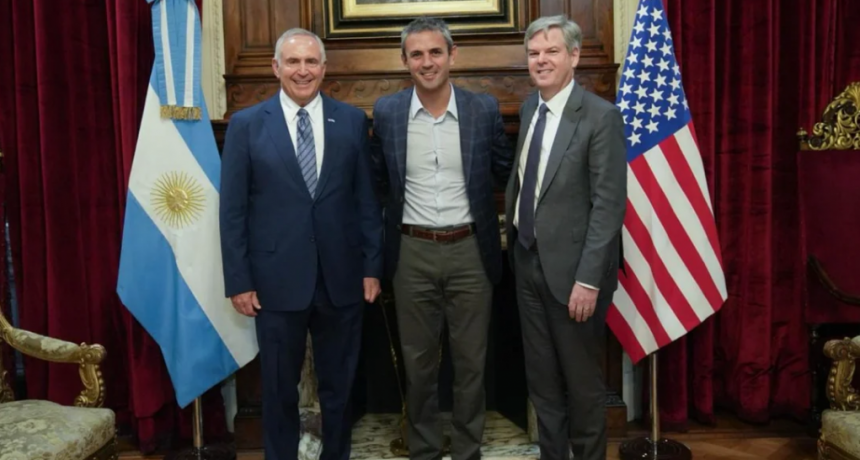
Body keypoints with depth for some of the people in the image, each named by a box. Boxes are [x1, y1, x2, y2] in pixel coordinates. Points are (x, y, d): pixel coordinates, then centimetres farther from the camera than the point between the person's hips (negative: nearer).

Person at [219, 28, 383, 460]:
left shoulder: (352, 120, 3)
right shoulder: (246, 124, -1)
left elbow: (366, 199, 4)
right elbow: (232, 210, -2)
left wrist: (372, 265, 1)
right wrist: (238, 280, -5)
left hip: (341, 277, 2)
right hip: (277, 279, -1)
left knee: (338, 385, 16)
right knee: (280, 388, 13)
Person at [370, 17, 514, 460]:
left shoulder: (485, 109, -3)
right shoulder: (386, 111, -1)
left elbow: (506, 174, 7)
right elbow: (378, 181, 10)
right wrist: (396, 220, 9)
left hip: (470, 250, 0)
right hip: (412, 253, 1)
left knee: (471, 361, 9)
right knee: (418, 362, 12)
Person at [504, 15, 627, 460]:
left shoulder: (601, 116, -14)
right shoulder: (529, 107, 7)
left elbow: (609, 204, -17)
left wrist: (588, 279, -21)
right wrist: (512, 234, 9)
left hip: (570, 267, -6)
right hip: (527, 260, 6)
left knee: (581, 379, 11)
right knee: (540, 378, 17)